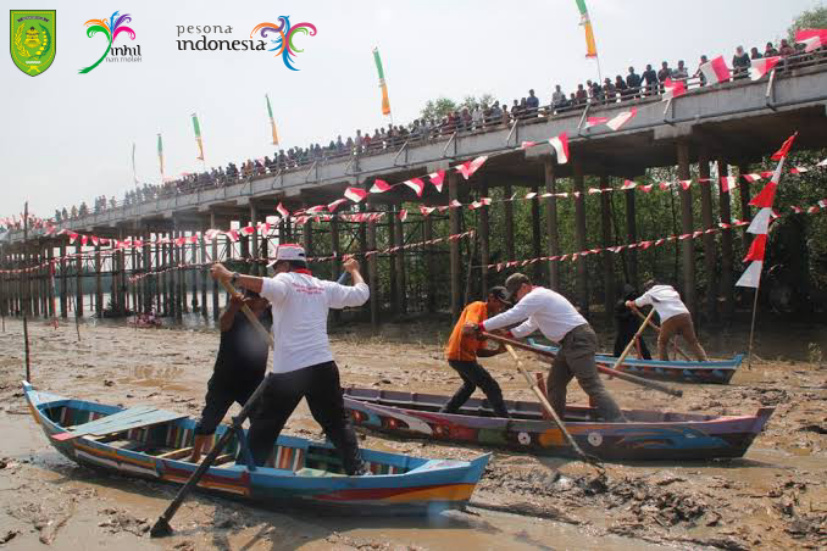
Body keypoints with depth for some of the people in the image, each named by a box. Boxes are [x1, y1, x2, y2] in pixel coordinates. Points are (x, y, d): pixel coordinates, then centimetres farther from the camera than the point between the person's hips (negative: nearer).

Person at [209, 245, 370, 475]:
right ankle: (357, 469, 10)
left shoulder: (286, 280, -1)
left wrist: (230, 276, -26)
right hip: (323, 367, 4)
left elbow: (269, 286, -25)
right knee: (338, 422, 14)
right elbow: (361, 294, 17)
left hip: (286, 370, -4)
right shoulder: (324, 287, 12)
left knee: (263, 426, 11)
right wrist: (354, 270, 35)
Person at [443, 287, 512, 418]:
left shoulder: (486, 317, 16)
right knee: (492, 388, -8)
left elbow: (479, 352, 10)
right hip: (461, 355, -10)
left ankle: (444, 414, 41)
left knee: (470, 384, 32)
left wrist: (497, 351, -3)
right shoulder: (477, 307, -8)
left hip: (459, 355, 10)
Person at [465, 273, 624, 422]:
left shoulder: (536, 296, -12)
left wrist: (477, 327, -10)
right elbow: (529, 325, 33)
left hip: (579, 340, -11)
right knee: (555, 383, 15)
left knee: (592, 386, -15)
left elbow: (509, 317, -15)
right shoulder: (539, 297, 22)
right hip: (572, 342, 11)